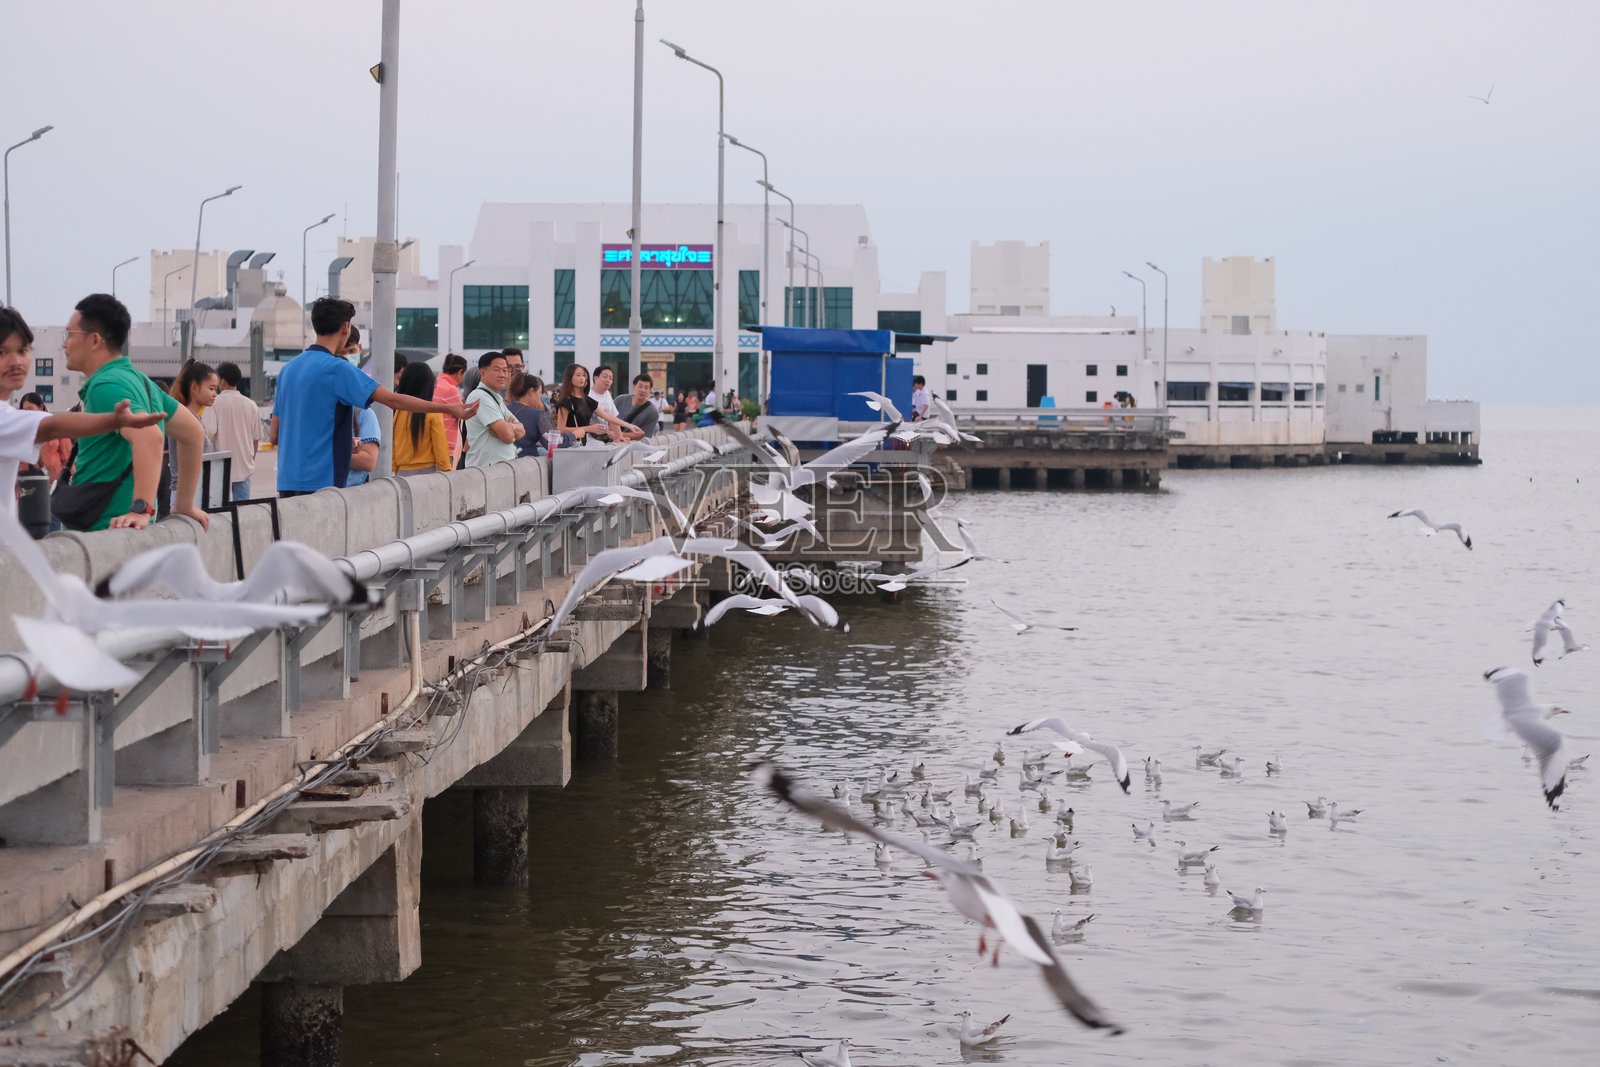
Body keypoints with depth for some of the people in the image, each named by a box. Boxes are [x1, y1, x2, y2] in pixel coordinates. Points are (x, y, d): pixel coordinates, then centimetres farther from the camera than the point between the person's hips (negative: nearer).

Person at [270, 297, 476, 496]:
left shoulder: (288, 369, 13)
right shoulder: (335, 368, -10)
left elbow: (275, 436, 16)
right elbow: (393, 399, -15)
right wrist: (449, 409, -11)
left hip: (286, 482, 8)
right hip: (319, 481, -7)